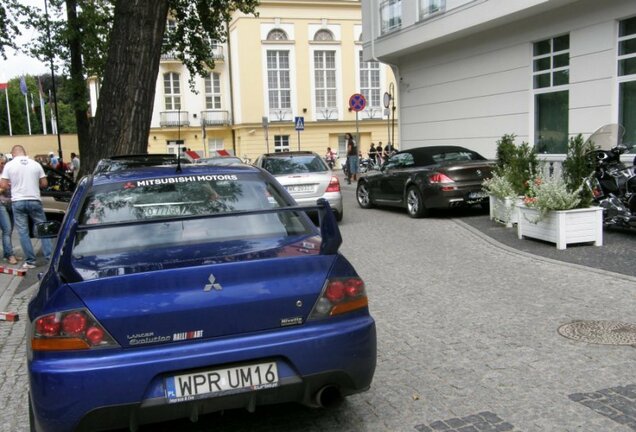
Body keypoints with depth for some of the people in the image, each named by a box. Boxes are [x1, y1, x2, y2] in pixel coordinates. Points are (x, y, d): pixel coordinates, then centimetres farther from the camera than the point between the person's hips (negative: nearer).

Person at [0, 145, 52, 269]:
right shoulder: (36, 164, 2)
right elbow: (44, 184, 4)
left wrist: (13, 184, 17)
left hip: (18, 202, -1)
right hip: (35, 201, 1)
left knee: (23, 232, 4)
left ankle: (30, 261, 3)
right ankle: (50, 257, 5)